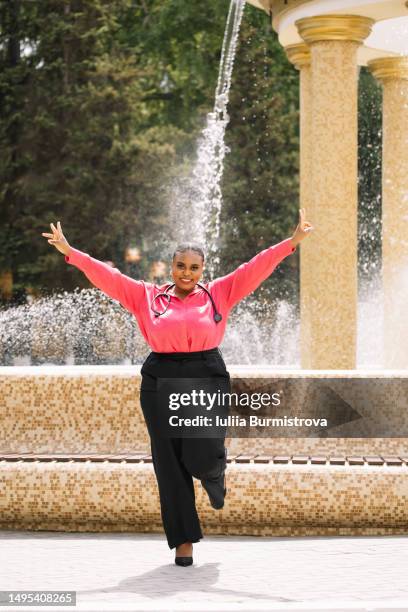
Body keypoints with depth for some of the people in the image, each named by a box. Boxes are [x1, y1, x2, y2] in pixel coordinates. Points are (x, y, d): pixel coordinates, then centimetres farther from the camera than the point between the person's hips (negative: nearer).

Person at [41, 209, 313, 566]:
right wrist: (69, 252, 0)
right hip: (161, 382, 1)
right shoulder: (147, 296, 8)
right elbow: (107, 276, 5)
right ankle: (184, 541, 13)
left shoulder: (219, 294, 6)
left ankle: (215, 474, 27)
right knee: (170, 465, 3)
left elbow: (256, 268, 1)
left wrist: (293, 241, -6)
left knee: (203, 457, -14)